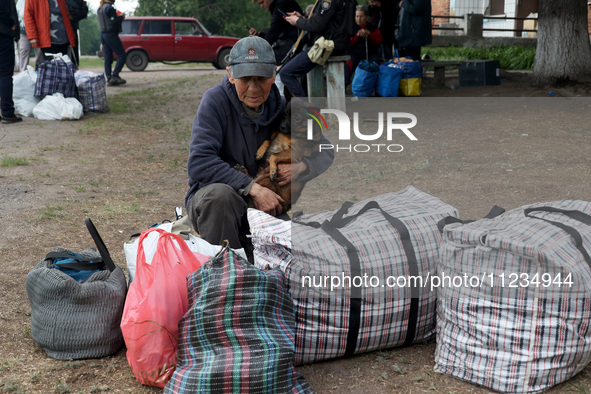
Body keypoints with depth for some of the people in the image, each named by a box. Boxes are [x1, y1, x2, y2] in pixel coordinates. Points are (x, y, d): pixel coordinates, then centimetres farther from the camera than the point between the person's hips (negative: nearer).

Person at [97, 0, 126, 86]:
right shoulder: (109, 8, -14)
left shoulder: (100, 9, 15)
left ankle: (109, 79, 4)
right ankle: (115, 75, -13)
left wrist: (118, 16, 13)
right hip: (111, 34, -9)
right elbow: (115, 22, -18)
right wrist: (121, 16, -1)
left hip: (103, 34, 9)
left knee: (108, 58, 7)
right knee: (122, 55, -5)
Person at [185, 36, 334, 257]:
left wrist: (301, 168, -15)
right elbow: (199, 164, -24)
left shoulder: (280, 106, 0)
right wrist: (252, 188, -30)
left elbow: (325, 152, 8)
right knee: (220, 194, -38)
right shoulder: (216, 101, -13)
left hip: (267, 206, 3)